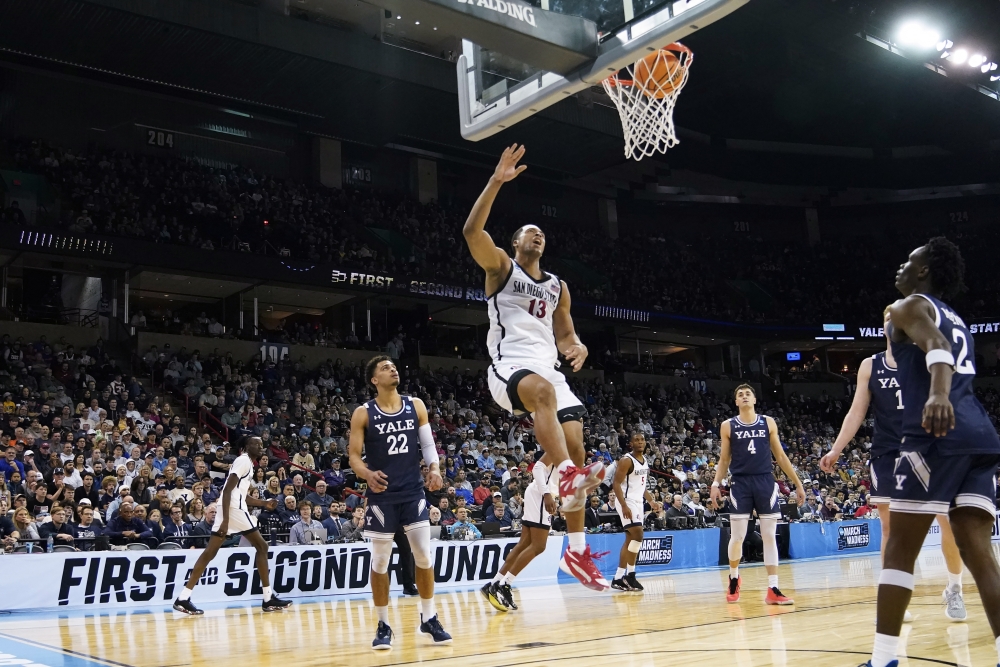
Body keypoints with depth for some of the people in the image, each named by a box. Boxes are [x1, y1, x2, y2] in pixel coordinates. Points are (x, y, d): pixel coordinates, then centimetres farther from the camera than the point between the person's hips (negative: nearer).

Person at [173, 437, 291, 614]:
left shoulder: (247, 463, 24)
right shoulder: (244, 460, -8)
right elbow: (227, 490, -17)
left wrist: (264, 503, 23)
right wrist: (225, 520, -24)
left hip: (234, 508, 10)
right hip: (234, 508, -10)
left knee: (210, 552, 5)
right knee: (261, 546, -1)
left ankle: (183, 598, 1)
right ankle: (268, 598, 3)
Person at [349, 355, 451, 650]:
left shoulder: (416, 406, 5)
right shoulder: (363, 413, -3)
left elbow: (428, 444, 7)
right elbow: (354, 455, -4)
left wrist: (434, 469, -12)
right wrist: (367, 474, -24)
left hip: (413, 491, 2)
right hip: (382, 495, -2)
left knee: (424, 555, 1)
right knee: (380, 560, 3)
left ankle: (429, 619, 17)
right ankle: (383, 625, 16)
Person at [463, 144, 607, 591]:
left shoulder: (558, 287, 24)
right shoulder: (501, 267, 9)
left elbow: (565, 335, 26)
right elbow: (472, 231, -9)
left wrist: (577, 347, 1)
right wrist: (497, 181, -14)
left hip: (548, 369, 6)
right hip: (510, 366, -6)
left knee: (575, 444, -8)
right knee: (542, 389, -40)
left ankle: (577, 552, -2)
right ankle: (568, 476, -56)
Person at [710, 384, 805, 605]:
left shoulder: (768, 423, 6)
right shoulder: (728, 426, 4)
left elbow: (780, 456, 10)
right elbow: (724, 459, 8)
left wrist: (798, 483, 9)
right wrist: (716, 484, -6)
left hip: (765, 481, 1)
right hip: (740, 483, -1)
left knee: (770, 536, 0)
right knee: (737, 536, 0)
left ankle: (773, 589, 2)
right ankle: (734, 577, 26)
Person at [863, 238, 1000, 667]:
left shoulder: (909, 307, 4)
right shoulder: (955, 321, 30)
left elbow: (935, 344, -18)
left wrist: (937, 394, -37)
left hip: (938, 436, -7)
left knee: (899, 549, -1)